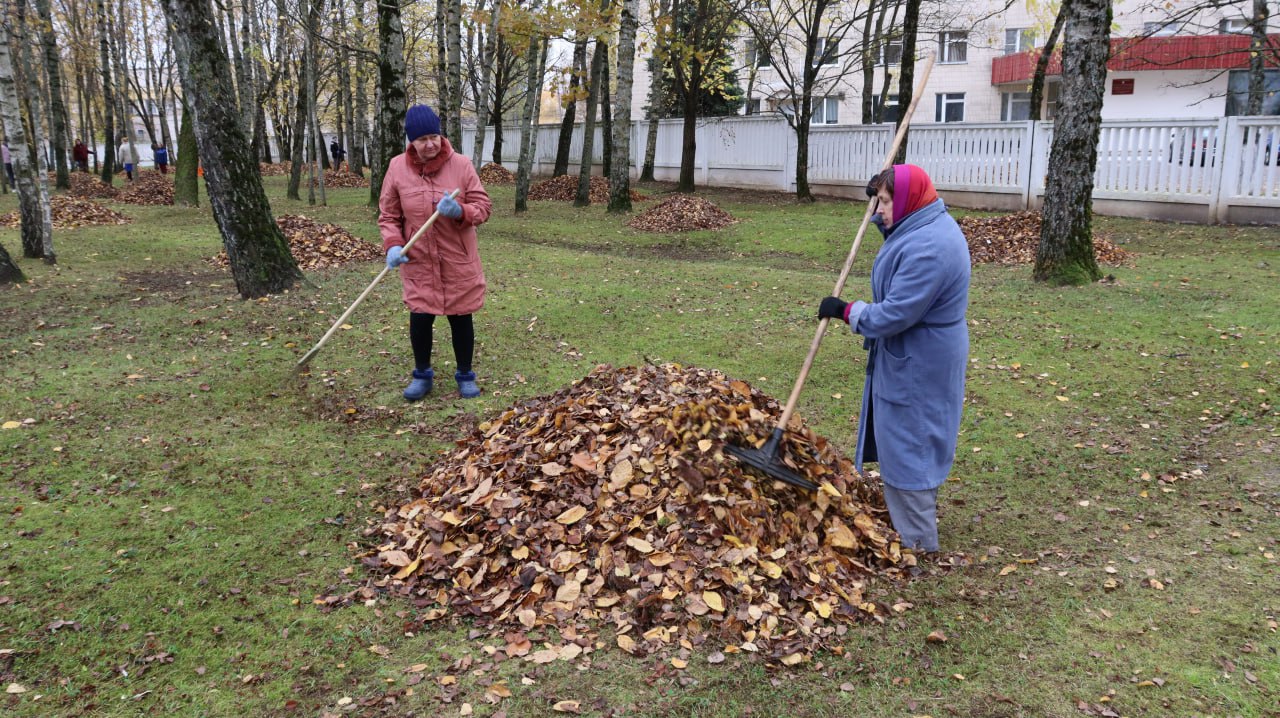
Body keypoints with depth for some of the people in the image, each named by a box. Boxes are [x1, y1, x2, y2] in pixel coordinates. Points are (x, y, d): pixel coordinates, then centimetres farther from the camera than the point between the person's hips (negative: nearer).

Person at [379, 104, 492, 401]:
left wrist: (460, 211, -25)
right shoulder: (397, 168, -3)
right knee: (420, 318, 3)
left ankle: (465, 376, 26)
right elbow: (388, 216, 3)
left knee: (460, 318, 8)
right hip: (418, 262, 1)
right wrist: (393, 244, -14)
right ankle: (422, 375, 26)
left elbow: (483, 206, -4)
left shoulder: (461, 165, -7)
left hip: (458, 262, -1)